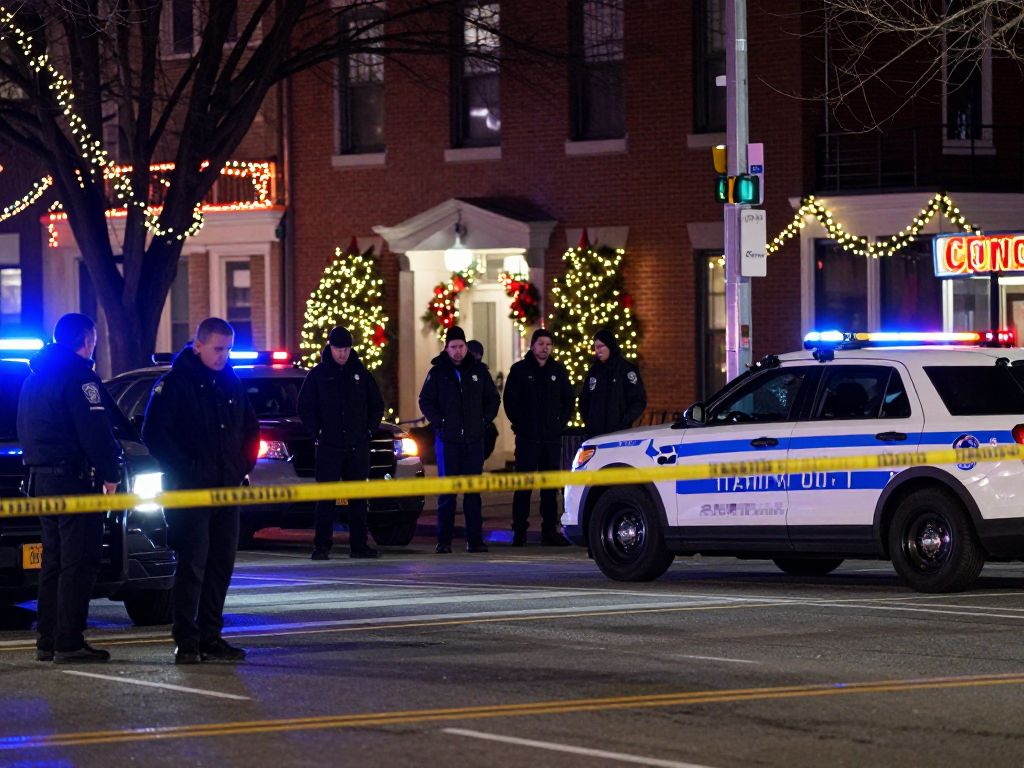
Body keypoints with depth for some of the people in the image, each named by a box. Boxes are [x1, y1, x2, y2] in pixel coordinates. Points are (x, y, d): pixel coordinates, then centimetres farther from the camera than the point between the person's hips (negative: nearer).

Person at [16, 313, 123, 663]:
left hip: (40, 475, 9)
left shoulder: (35, 377, 17)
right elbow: (96, 430, -16)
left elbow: (25, 429, 21)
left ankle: (47, 641, 13)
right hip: (72, 477, -9)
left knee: (54, 561, 14)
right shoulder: (78, 375, -11)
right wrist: (110, 473, -10)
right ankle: (68, 642, -12)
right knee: (78, 562, -8)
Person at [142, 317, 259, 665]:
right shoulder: (175, 383, -6)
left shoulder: (232, 383, 13)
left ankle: (211, 637, 13)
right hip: (189, 490, -7)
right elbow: (154, 431, -11)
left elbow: (250, 428, 24)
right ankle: (186, 641, -7)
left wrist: (243, 465, 11)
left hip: (227, 489, 7)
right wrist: (182, 469, -14)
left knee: (221, 564, 7)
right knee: (192, 564, -9)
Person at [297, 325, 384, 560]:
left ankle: (359, 545, 9)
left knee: (359, 498, 5)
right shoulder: (318, 374, 2)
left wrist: (370, 429, 5)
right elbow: (305, 407, 3)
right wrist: (317, 431, -6)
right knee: (326, 497, -5)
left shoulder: (361, 373, 10)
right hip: (329, 446, -3)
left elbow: (377, 404, 17)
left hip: (358, 446, 3)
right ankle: (322, 545, -4)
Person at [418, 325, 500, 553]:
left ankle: (475, 538, 5)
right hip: (447, 440, -2)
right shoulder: (437, 372, 2)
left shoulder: (479, 371, 7)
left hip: (474, 439, 2)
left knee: (473, 491, 3)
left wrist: (484, 420, 4)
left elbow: (493, 399, 15)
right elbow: (425, 401, 3)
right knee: (447, 490, -2)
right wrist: (439, 422, -7)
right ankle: (444, 540, 0)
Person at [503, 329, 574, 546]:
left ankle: (549, 531, 9)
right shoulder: (520, 370, 0)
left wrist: (561, 422, 3)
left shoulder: (558, 371, 9)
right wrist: (520, 424, -7)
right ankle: (519, 532, -2)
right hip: (527, 438, -3)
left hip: (552, 438, 3)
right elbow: (510, 401, -1)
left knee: (550, 487, 6)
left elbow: (569, 399, 15)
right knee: (523, 486, -3)